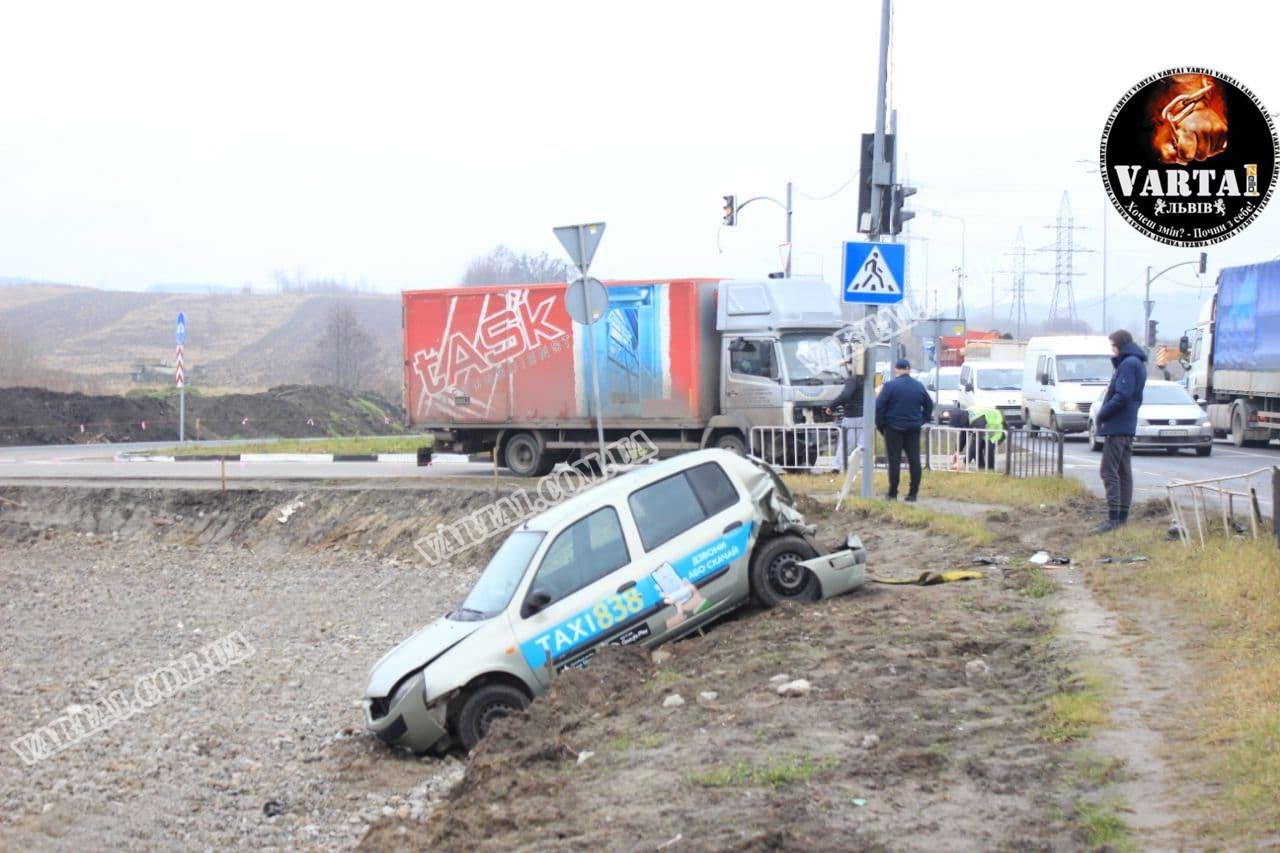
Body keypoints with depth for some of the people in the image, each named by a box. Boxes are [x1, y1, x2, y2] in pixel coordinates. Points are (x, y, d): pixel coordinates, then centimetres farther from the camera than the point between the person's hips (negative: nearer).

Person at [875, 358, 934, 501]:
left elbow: (879, 406, -12)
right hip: (913, 429, 4)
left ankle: (893, 493, 0)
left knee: (894, 461, -1)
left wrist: (880, 424, -2)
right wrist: (922, 420, 20)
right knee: (914, 460, 6)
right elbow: (929, 405, 16)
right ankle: (913, 493, 6)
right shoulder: (919, 386, 6)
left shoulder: (890, 385, -10)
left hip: (894, 429, -4)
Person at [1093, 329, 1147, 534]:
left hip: (1116, 426, -11)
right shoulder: (1137, 363, 17)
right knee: (1124, 471, 12)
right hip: (1128, 426, 11)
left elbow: (1121, 396, -21)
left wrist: (1102, 414, -12)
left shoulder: (1128, 364, -15)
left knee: (1109, 472, -11)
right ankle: (1123, 515, 15)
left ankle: (1113, 517, -16)